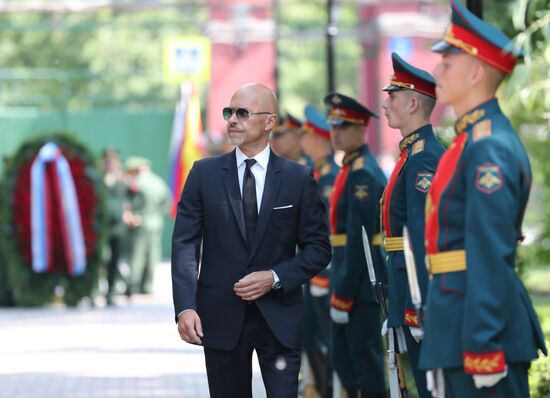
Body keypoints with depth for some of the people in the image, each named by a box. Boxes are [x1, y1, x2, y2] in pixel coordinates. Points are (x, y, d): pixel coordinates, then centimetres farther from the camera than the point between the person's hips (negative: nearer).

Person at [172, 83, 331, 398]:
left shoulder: (298, 178, 2)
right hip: (221, 316, 1)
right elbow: (185, 244, -1)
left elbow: (319, 248, 4)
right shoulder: (205, 174, 4)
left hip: (279, 317, -1)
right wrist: (185, 307, -13)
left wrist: (275, 278, -12)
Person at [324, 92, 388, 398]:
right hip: (349, 277, 10)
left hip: (361, 282, -10)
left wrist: (343, 297, -19)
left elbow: (359, 240, -20)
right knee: (343, 359, 14)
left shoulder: (363, 174, -15)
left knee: (366, 359, -5)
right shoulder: (351, 169, 15)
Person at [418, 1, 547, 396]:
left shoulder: (489, 150, -16)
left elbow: (491, 259, -21)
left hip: (482, 327, -10)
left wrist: (483, 349, -23)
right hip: (458, 321, 10)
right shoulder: (474, 140, 16)